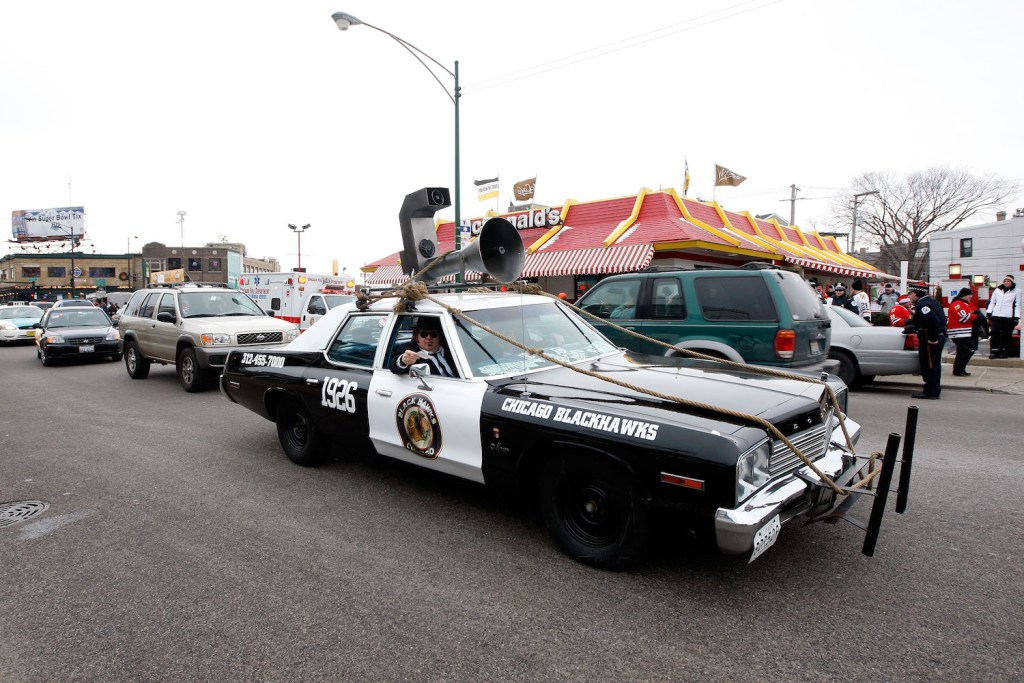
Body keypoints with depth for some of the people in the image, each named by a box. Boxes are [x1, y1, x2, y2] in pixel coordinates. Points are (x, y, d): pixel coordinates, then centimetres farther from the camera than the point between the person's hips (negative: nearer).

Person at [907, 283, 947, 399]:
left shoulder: (922, 304, -17)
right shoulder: (931, 302, 16)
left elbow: (933, 320, -30)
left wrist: (933, 338, -25)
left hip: (929, 339, -10)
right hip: (940, 336, 10)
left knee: (928, 366, -3)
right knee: (934, 365, 16)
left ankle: (930, 392, 2)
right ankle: (935, 392, 25)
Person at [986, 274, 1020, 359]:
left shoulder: (1016, 291, 6)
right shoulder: (997, 290, 14)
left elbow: (1017, 305, 3)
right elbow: (992, 302, 17)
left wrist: (1016, 317, -5)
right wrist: (989, 312, 6)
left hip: (1009, 317, -2)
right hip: (996, 315, 2)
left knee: (1007, 335, 1)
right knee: (995, 334, -5)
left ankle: (1005, 352, 9)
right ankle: (995, 351, 0)